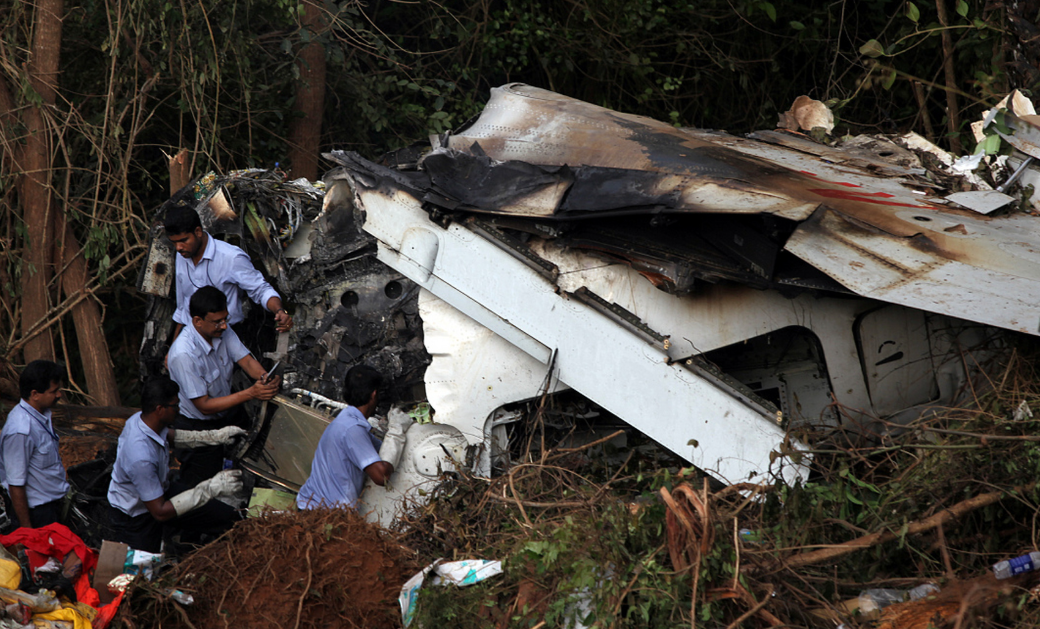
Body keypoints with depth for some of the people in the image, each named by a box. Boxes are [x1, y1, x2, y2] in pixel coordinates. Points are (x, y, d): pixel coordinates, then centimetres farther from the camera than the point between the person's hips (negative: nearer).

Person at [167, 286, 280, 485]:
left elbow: (246, 360, -9)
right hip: (199, 427, -7)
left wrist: (265, 377, -33)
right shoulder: (183, 355, -34)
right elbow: (204, 406, -29)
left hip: (228, 412, 7)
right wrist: (250, 393, -35)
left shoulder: (222, 331, -12)